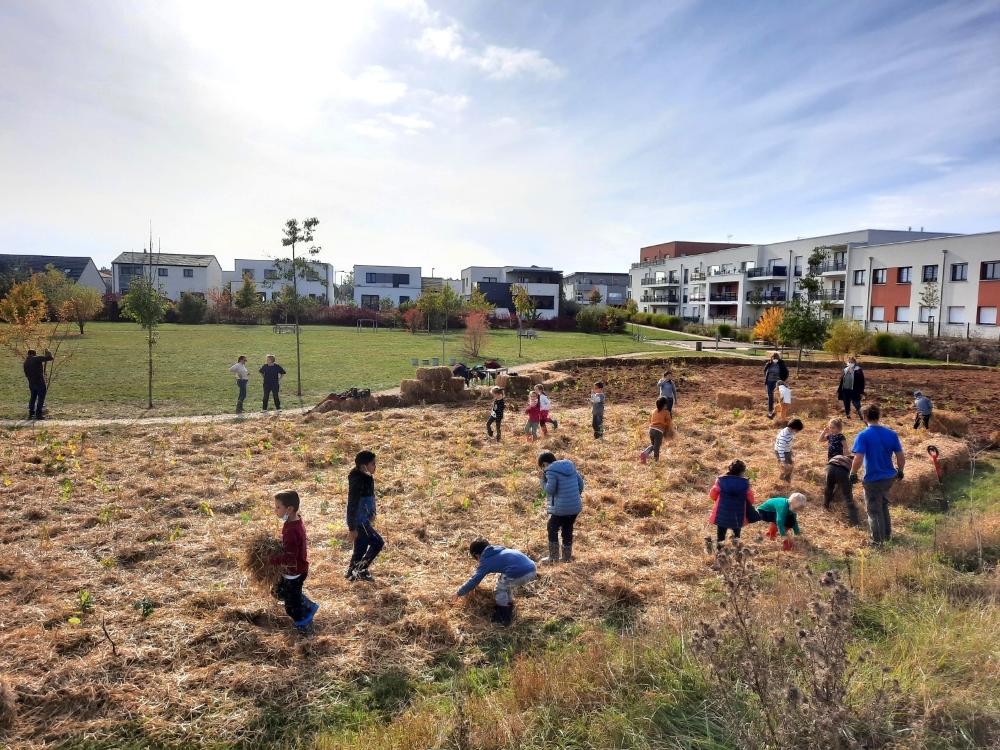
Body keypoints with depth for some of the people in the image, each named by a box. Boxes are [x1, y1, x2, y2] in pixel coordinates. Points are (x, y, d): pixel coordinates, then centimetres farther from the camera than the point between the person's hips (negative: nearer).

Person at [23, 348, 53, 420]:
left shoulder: (25, 362, 11)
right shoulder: (37, 358, -10)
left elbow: (26, 374, 16)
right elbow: (49, 358, -16)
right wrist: (48, 352, 2)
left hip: (31, 383, 7)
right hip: (40, 382, -7)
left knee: (32, 397, 17)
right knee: (41, 398, 0)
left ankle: (31, 414, 19)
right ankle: (39, 414, -2)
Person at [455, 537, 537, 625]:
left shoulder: (486, 561, 9)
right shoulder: (500, 549, 30)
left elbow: (474, 580, 11)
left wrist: (460, 593, 27)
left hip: (519, 574, -8)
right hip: (533, 569, 8)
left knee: (500, 589, 17)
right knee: (508, 584, 31)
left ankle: (504, 618, 20)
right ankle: (509, 607, 41)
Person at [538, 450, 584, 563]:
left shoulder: (551, 471, -13)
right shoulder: (570, 466, 8)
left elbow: (549, 490, -16)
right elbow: (580, 482, 11)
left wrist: (543, 479, -4)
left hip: (561, 508, -7)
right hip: (576, 506, 7)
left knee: (552, 529, 11)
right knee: (568, 530, 18)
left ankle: (553, 557, 14)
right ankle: (567, 557, 25)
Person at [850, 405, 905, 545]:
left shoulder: (863, 436, -17)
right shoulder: (891, 434, -3)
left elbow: (858, 460, -24)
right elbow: (901, 458, 1)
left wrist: (853, 473, -8)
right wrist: (900, 471, 18)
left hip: (872, 479, -5)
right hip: (889, 477, 5)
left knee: (874, 510, 11)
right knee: (884, 505, 26)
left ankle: (878, 541, 21)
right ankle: (887, 535, 38)